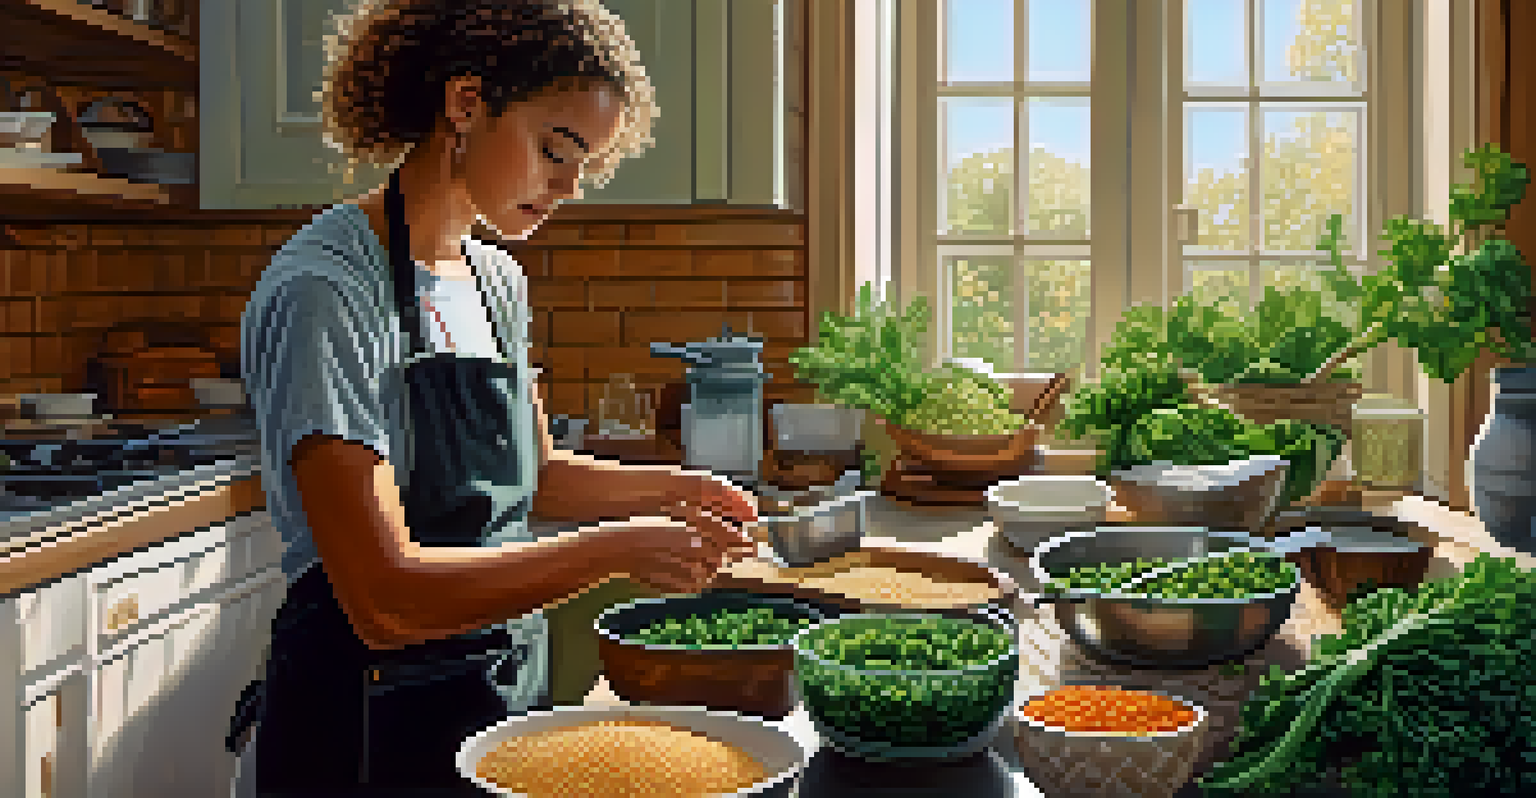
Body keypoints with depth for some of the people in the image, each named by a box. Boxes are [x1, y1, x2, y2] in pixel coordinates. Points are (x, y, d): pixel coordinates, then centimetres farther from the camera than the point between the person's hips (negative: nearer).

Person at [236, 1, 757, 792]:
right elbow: (384, 600, -26)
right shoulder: (323, 291, -21)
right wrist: (616, 549, -25)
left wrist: (667, 488, 1)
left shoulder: (499, 280, 5)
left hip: (509, 684, 8)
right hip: (375, 720, -7)